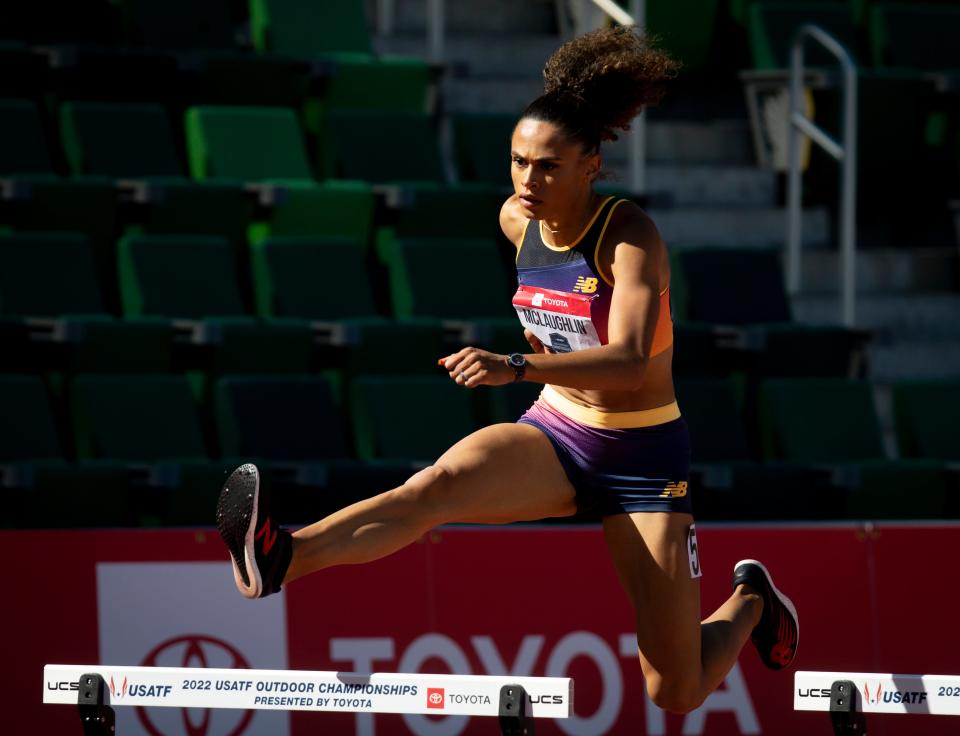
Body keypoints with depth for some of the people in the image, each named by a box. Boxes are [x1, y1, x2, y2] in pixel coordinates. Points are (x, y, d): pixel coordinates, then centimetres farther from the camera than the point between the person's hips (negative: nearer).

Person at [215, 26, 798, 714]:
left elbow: (630, 362, -36)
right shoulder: (517, 218, -2)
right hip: (555, 431, 4)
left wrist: (517, 367, -47)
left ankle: (750, 600, 31)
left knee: (677, 695, -3)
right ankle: (279, 558, -54)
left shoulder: (631, 237, -21)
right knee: (440, 482, -31)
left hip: (643, 453, -4)